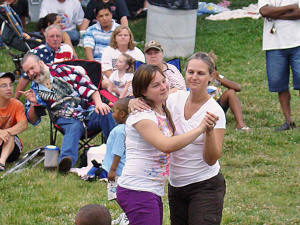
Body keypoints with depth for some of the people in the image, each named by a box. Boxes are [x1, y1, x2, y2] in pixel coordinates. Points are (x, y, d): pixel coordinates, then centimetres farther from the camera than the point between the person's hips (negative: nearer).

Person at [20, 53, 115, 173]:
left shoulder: (62, 70, 8)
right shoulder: (35, 89, 17)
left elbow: (87, 86, 0)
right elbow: (33, 120, 16)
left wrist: (99, 103, -17)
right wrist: (33, 103, -5)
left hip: (88, 111, 0)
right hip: (67, 120, 0)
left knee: (105, 113, -33)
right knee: (74, 128, -37)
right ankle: (65, 160, -67)